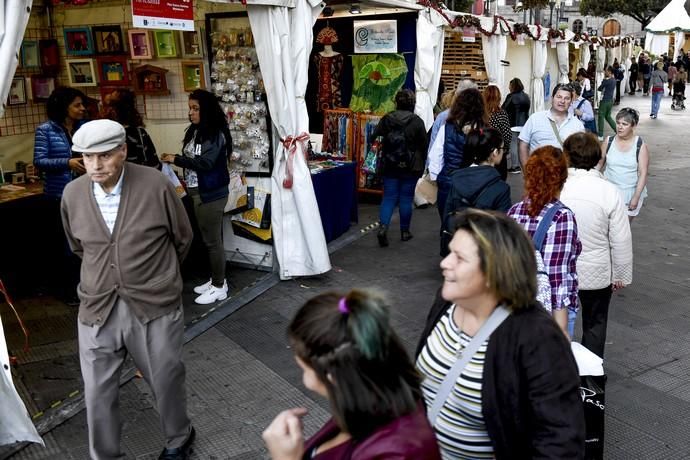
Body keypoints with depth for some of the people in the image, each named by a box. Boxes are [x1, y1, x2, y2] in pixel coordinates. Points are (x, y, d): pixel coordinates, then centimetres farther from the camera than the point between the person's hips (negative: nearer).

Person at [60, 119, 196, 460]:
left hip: (155, 306, -2)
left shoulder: (156, 185, -12)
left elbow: (183, 237, 3)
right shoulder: (72, 194, -3)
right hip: (98, 309, 2)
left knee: (167, 382, 15)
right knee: (97, 395, 9)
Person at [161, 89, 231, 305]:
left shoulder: (215, 133, -15)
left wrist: (176, 159, -16)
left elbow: (205, 163, -20)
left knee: (213, 240, -1)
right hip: (197, 192, 8)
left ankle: (219, 287, 10)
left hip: (211, 194, -8)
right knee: (207, 239, 15)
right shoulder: (195, 131, 10)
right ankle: (215, 280, 27)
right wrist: (177, 159, 2)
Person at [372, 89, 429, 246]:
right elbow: (423, 145, -3)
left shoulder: (386, 119, 0)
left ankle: (383, 226, -14)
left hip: (389, 166, 2)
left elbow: (375, 137, 2)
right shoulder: (417, 121, -7)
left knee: (389, 197, 5)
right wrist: (421, 166, 8)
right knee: (406, 198, 8)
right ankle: (404, 231, 17)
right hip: (410, 167, -2)